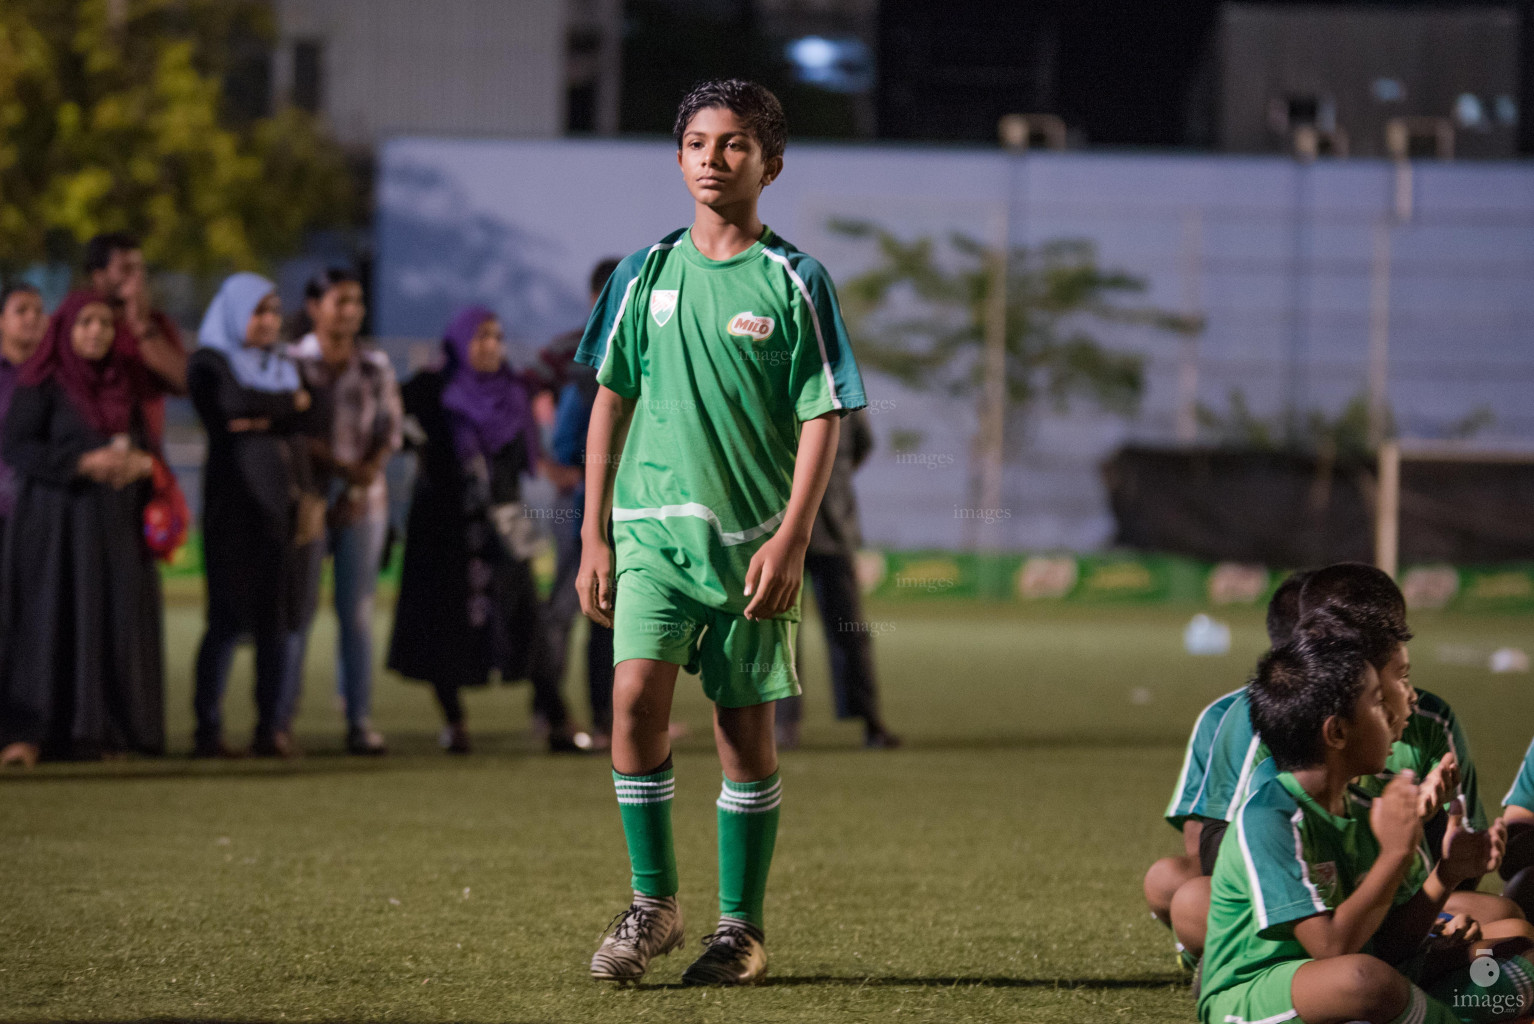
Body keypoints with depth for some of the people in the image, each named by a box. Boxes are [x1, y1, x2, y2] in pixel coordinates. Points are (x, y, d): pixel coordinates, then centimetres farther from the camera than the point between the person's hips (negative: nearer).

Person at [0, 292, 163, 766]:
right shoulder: (40, 385, -3)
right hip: (57, 521, -5)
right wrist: (84, 462, -20)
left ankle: (104, 730, 5)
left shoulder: (124, 385, 14)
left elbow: (144, 443, 15)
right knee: (50, 620, -9)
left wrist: (140, 462, -9)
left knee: (118, 622, 0)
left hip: (117, 526, 5)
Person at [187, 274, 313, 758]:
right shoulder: (210, 364, 2)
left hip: (277, 500, 5)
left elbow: (303, 420, 2)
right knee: (228, 618, -10)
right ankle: (208, 730, -8)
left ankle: (270, 728, 2)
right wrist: (288, 405, -3)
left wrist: (261, 419, -14)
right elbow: (235, 402, -17)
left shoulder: (285, 369, 19)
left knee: (276, 618, 1)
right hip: (233, 503, -5)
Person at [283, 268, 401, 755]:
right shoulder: (293, 362, 1)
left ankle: (360, 721, 1)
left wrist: (365, 474, -9)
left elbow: (391, 429, 7)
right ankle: (280, 720, -3)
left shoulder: (376, 366, 11)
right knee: (299, 609, -6)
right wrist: (340, 465, -14)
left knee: (358, 611, 0)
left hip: (363, 497, 3)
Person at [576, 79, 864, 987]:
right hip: (652, 528, 2)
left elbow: (823, 419, -3)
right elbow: (611, 403, 13)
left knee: (746, 727, 2)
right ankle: (653, 902, 0)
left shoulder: (794, 282, -1)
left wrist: (791, 541, -12)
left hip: (753, 536, -2)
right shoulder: (646, 275, 7)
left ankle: (742, 929, 14)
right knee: (636, 696, -15)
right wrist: (593, 537, 9)